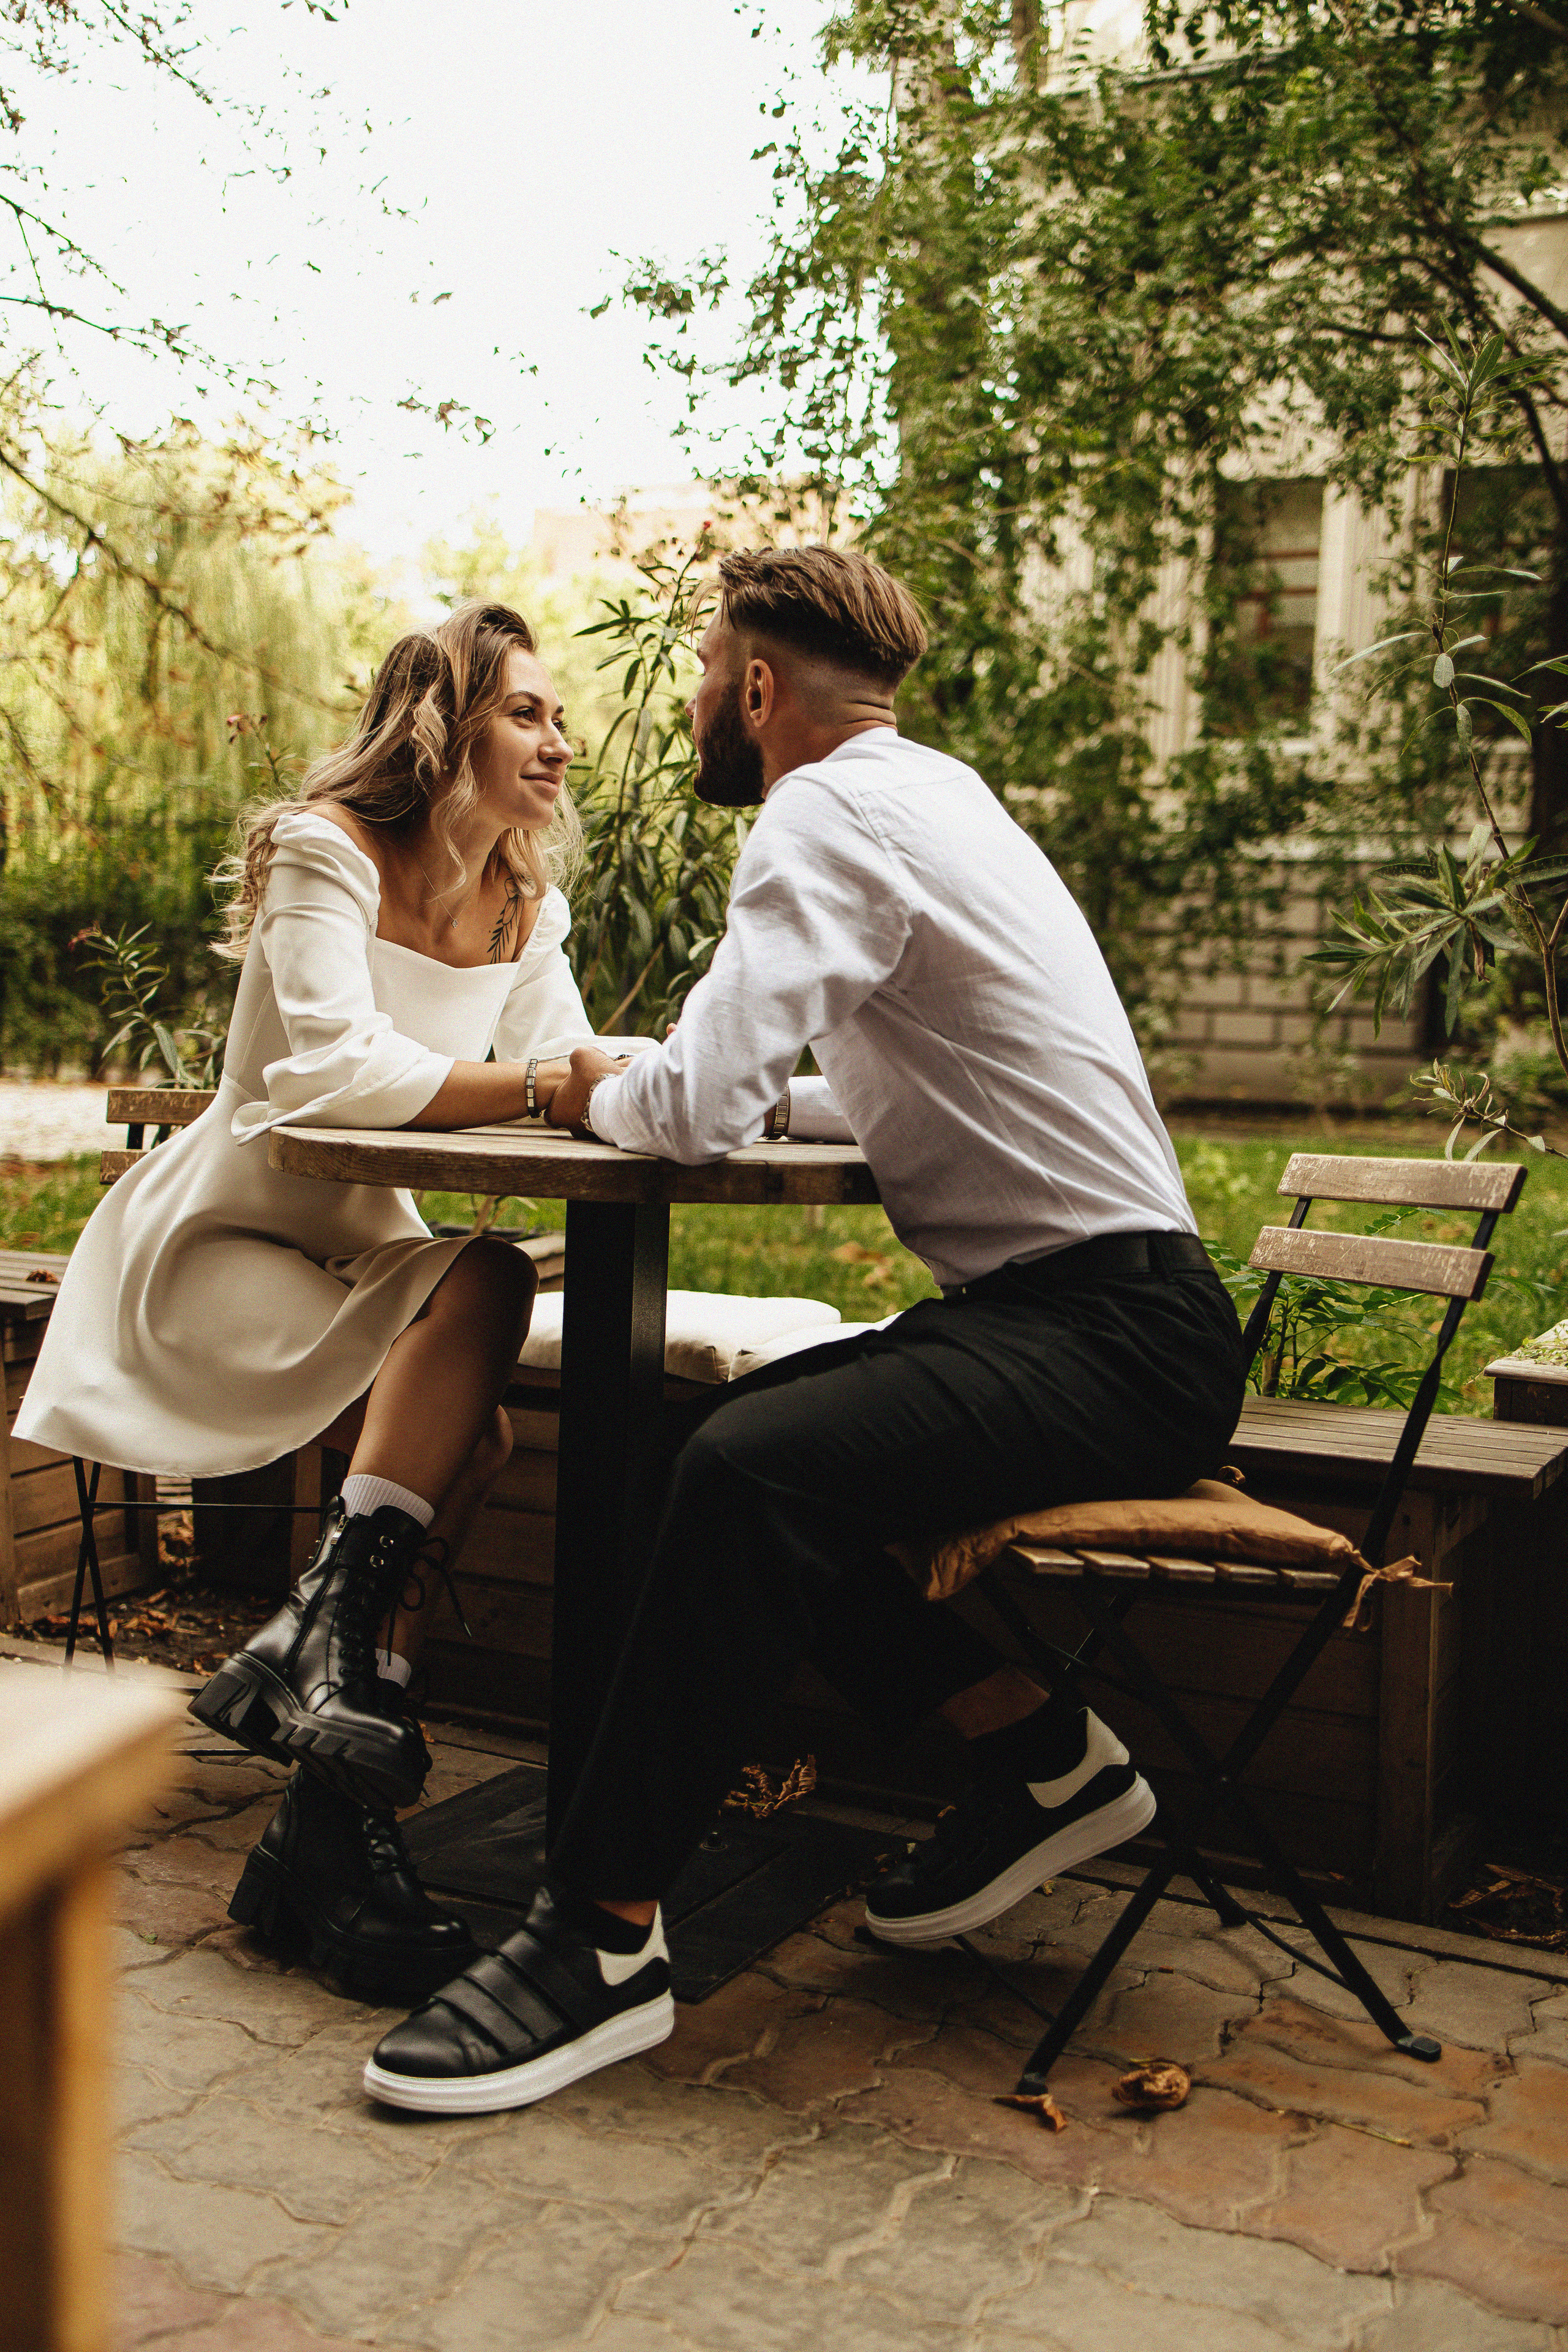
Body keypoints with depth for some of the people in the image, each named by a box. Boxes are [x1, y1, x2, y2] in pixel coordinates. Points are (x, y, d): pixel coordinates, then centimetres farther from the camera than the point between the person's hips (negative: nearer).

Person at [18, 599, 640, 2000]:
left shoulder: (529, 902, 8)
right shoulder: (328, 849, -15)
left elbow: (571, 1078, 2)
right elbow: (328, 1069, -31)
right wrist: (538, 1084, -33)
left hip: (370, 1257, 6)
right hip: (222, 1247, -6)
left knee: (472, 1427, -24)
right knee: (489, 1286, -30)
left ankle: (331, 1829, -23)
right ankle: (335, 1633, -29)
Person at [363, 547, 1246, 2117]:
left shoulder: (830, 814, -12)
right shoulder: (928, 793, 19)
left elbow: (698, 1111, -22)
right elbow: (816, 1089, 27)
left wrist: (603, 1094, 0)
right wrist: (661, 1087, 15)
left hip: (1117, 1336, -10)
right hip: (1055, 1302, 10)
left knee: (749, 1471, -27)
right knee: (711, 1449, 9)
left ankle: (604, 1936, -19)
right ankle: (1037, 1752, 11)